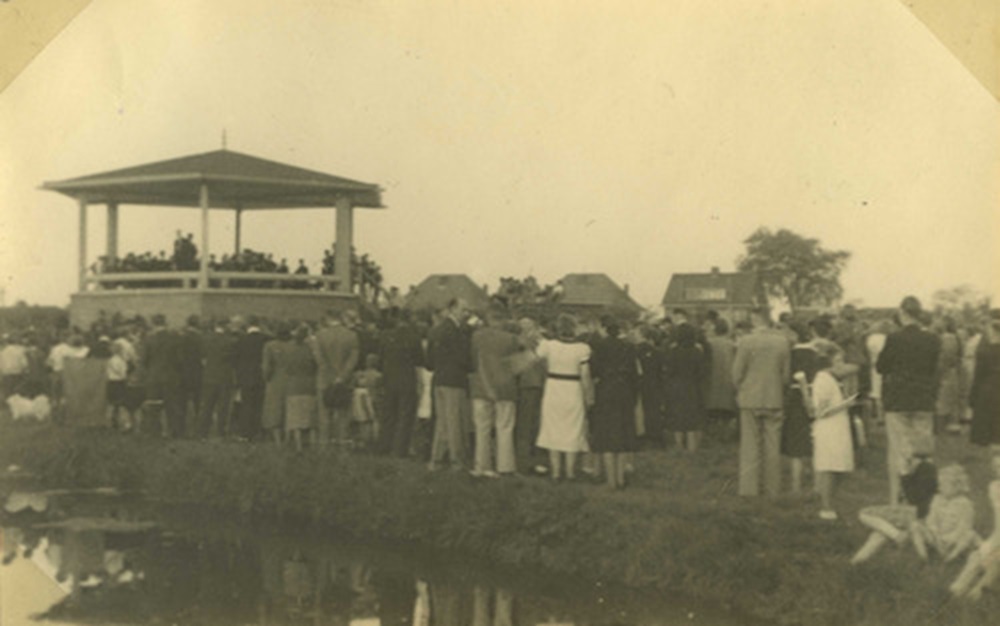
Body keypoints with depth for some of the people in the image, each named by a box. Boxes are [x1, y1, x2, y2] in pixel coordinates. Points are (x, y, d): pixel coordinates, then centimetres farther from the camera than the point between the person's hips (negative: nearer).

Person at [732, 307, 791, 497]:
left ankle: (748, 490, 5)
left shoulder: (746, 341, -11)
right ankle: (772, 490, 13)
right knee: (773, 447, 9)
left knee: (750, 447, 5)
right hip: (774, 400, 3)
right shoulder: (782, 341, -2)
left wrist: (741, 390, 10)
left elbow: (737, 372, -7)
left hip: (750, 400, -2)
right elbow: (786, 374, 3)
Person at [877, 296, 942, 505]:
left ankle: (897, 501, 5)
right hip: (924, 403, 3)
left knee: (898, 453, 3)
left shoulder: (894, 339, -13)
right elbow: (935, 370, 6)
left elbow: (881, 367, -4)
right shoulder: (932, 340, -2)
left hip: (897, 403, -3)